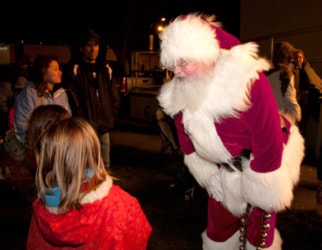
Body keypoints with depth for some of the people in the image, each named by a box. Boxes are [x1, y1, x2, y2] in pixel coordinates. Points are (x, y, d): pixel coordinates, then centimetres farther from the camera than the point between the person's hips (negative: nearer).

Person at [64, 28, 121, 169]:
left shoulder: (105, 69, 13)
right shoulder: (75, 70, -5)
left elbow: (115, 97, 17)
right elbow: (73, 101, -9)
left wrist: (111, 118, 8)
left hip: (103, 128, 6)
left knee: (105, 165, 13)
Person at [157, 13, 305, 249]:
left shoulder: (247, 80, -31)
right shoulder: (180, 92, -13)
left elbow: (268, 137, -27)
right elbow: (186, 137, 1)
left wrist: (263, 188, -19)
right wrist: (207, 175, 5)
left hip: (261, 160, -5)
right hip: (225, 168, 5)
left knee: (258, 226, 7)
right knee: (219, 223, 15)